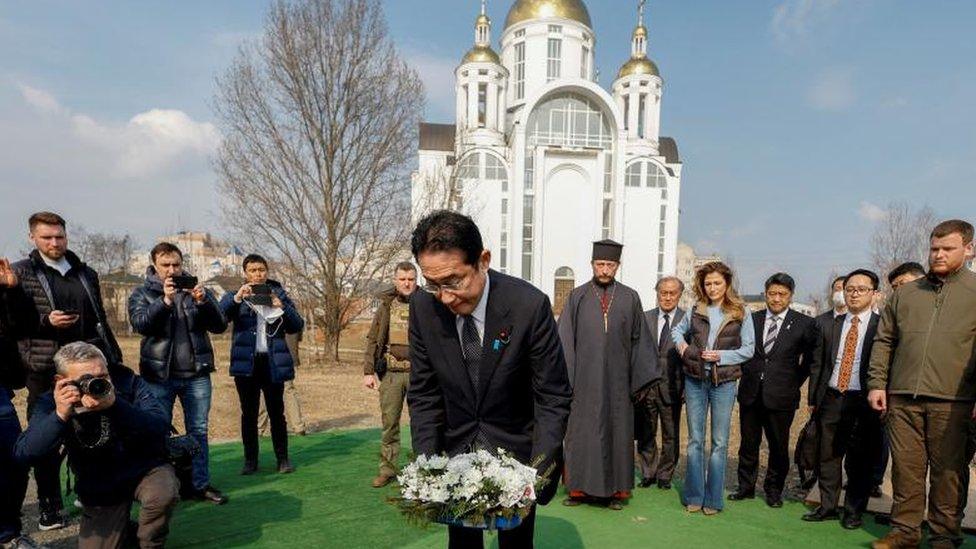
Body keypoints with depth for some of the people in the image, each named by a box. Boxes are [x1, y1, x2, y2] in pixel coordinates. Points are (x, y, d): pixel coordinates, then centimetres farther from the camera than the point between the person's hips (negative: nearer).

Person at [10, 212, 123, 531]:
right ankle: (49, 506, 22)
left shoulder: (86, 274, 13)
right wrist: (46, 321, -18)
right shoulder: (20, 273, 2)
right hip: (45, 370, -3)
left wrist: (115, 358, 13)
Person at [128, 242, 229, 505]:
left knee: (198, 431, 8)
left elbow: (220, 326, -1)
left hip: (197, 374, 2)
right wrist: (165, 301, -28)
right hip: (159, 376, -2)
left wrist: (204, 302, -18)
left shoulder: (197, 289, 7)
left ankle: (200, 484, 17)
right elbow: (140, 324, -15)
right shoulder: (142, 293, 3)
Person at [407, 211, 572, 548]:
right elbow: (423, 393, -5)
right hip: (456, 450, 3)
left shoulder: (529, 305, -24)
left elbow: (554, 399, -17)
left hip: (515, 449, -2)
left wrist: (538, 471, -25)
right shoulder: (423, 306, -14)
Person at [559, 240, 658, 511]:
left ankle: (616, 490, 21)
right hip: (584, 381, 0)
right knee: (581, 433, 6)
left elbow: (640, 341, 6)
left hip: (617, 381, 1)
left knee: (618, 433, 8)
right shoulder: (577, 297, 3)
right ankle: (579, 488, 19)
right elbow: (565, 339, 1)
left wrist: (643, 382, 2)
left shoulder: (630, 298, 4)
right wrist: (563, 379, -5)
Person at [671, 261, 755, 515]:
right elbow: (678, 329, 22)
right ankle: (694, 496, 19)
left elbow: (748, 349, -2)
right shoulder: (696, 310, 5)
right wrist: (681, 344, 3)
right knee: (695, 440, 9)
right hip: (695, 380, 2)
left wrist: (721, 356, -14)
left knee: (720, 442, 5)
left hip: (724, 382, -2)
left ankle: (713, 499, 17)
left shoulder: (740, 313, -2)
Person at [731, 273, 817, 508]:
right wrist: (747, 374, 9)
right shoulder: (751, 319, 5)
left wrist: (795, 382, 3)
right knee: (748, 443, 11)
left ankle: (773, 489, 26)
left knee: (779, 446, 8)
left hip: (781, 395, -2)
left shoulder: (804, 324, -2)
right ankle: (746, 487, 25)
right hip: (750, 392, 2)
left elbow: (811, 359, 6)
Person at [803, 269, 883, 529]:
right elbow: (818, 364, 11)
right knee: (828, 456, 11)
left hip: (864, 402, -4)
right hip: (831, 398, 4)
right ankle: (827, 507, 24)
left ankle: (854, 511, 22)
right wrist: (813, 398, 7)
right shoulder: (831, 325, 10)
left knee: (860, 461, 7)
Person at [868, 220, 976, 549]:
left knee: (948, 471, 6)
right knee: (905, 467, 8)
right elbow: (884, 341, 13)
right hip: (902, 398, 3)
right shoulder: (905, 294, 13)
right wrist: (877, 383, 6)